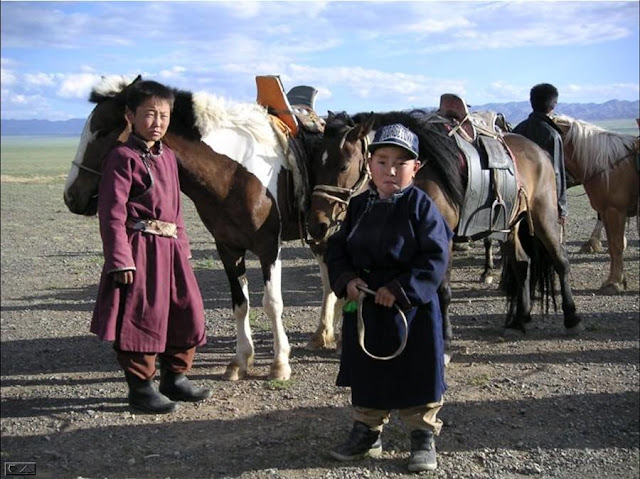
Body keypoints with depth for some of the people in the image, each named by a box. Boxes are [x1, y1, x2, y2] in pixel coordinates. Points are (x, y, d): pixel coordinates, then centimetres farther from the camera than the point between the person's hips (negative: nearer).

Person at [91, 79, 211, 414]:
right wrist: (121, 260, -19)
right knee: (143, 317, -1)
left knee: (189, 312, 11)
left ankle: (175, 377, 26)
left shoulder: (168, 156, 14)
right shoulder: (123, 157, -10)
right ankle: (141, 388, 14)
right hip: (139, 248, -8)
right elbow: (112, 214, -14)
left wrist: (182, 245, 16)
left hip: (170, 248, 8)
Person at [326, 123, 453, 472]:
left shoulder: (421, 206, -11)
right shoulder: (359, 206, 2)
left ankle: (423, 435, 26)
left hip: (412, 308, -4)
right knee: (365, 373, 16)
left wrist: (399, 289, -21)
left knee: (417, 375, 7)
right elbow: (337, 248, 8)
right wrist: (346, 280, -10)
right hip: (363, 305, 5)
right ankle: (367, 431, 34)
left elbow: (435, 259, -15)